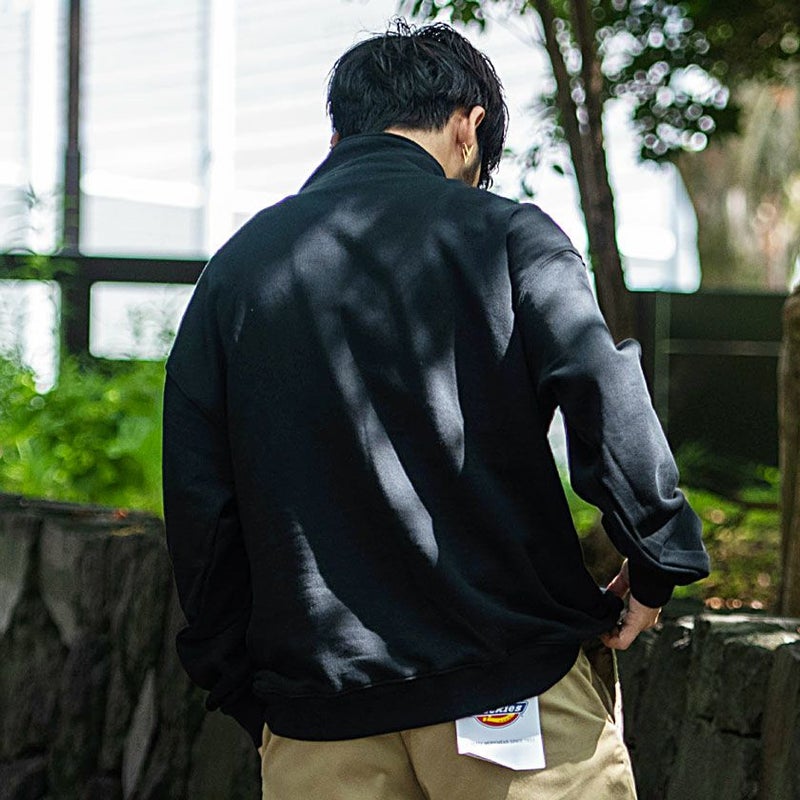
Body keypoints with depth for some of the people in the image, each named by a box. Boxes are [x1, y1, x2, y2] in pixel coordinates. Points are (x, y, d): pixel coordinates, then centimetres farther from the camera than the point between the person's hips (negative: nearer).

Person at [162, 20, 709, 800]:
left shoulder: (235, 266, 8)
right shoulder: (503, 233, -2)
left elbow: (198, 504, 7)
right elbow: (610, 409, -15)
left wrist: (242, 691, 14)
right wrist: (658, 564, 0)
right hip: (512, 680, -3)